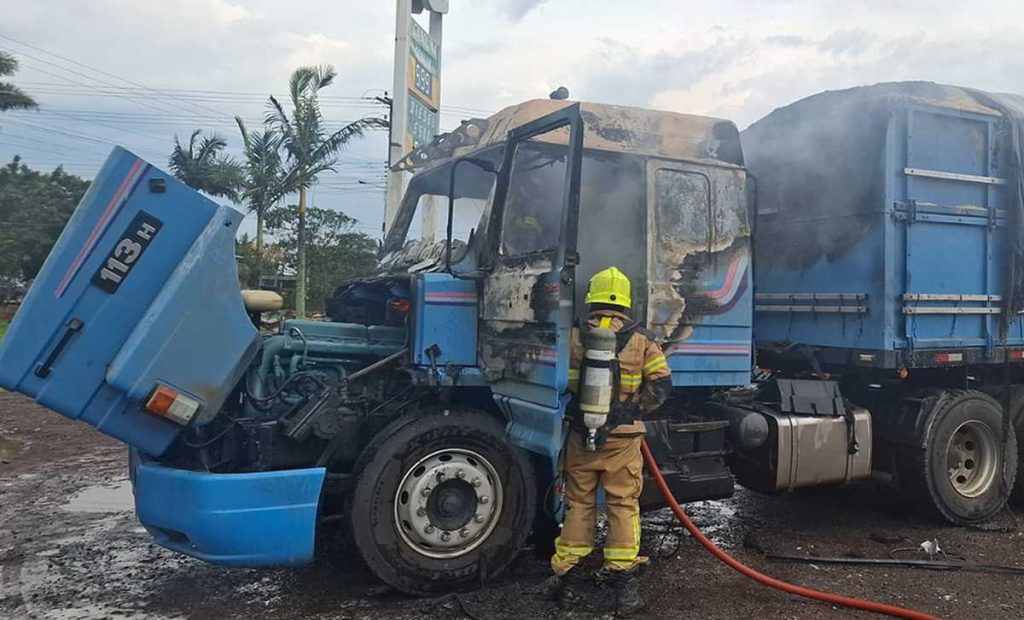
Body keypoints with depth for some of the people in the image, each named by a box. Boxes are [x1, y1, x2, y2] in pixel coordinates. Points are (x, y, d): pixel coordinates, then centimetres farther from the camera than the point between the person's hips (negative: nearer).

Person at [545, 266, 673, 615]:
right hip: (623, 438, -1)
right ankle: (625, 586, 11)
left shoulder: (574, 337, -1)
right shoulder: (641, 340, -3)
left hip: (581, 435, 1)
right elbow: (661, 385, -6)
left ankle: (564, 579, 19)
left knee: (578, 505, 13)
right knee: (623, 507, 8)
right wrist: (636, 411, 7)